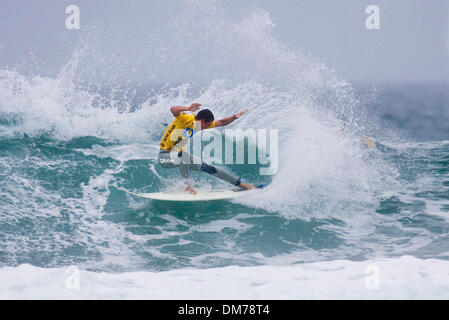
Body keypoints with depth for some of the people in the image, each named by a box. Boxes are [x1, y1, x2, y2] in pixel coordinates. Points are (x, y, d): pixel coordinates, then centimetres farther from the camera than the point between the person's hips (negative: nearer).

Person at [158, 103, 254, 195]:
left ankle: (239, 183, 17)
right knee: (182, 155, -41)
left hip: (180, 156, 8)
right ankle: (187, 186, -23)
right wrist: (188, 109, -62)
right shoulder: (186, 119, -23)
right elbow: (173, 110, -45)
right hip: (164, 155, -8)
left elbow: (221, 123, 11)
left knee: (207, 167, 7)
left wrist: (234, 117, -3)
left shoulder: (197, 124, 2)